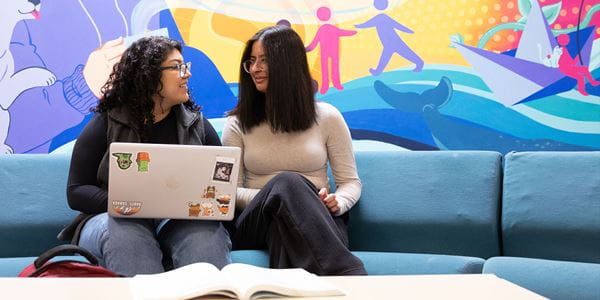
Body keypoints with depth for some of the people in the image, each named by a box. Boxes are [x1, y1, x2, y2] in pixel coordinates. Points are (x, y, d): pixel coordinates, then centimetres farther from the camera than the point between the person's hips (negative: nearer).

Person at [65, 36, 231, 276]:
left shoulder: (197, 124, 16)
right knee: (126, 229, -37)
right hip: (117, 220, -1)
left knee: (204, 231, -33)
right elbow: (77, 192, 3)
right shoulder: (106, 124, 8)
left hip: (185, 220, 2)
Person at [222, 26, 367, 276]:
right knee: (287, 182, -37)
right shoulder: (237, 124, 12)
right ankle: (349, 275, -51)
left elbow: (351, 182, 13)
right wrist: (280, 195, -15)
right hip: (256, 223, 1)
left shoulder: (327, 117, 11)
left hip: (317, 222, 0)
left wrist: (338, 202, -13)